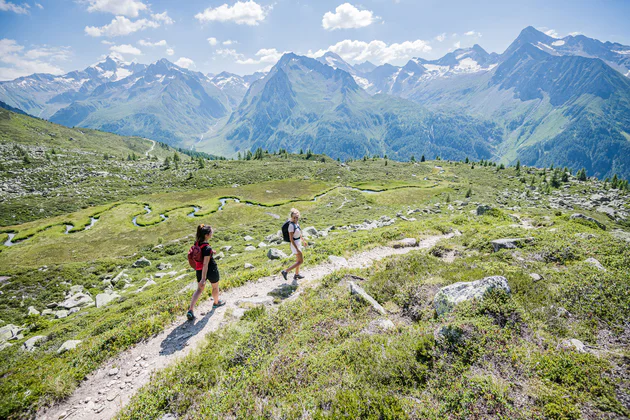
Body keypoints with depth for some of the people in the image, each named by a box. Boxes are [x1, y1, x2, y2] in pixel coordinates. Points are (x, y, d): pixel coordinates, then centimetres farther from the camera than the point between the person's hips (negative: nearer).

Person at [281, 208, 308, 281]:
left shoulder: (296, 223, 2)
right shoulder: (291, 226, -26)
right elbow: (291, 239, -25)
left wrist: (304, 241, 25)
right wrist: (297, 249, -25)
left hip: (298, 243, 9)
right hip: (295, 245, -9)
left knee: (299, 259, 21)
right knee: (301, 261, -2)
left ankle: (297, 274, 37)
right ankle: (285, 271, 2)